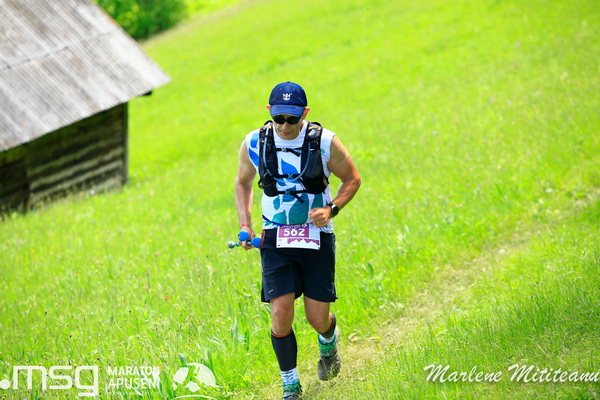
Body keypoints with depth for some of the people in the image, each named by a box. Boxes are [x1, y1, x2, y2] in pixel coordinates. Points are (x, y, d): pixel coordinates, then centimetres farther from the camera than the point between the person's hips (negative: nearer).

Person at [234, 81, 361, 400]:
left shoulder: (324, 142, -11)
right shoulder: (254, 144, -6)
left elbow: (352, 178, 4)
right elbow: (242, 182, 13)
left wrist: (331, 209, -13)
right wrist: (245, 224, 0)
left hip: (317, 238, -1)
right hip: (275, 240, 1)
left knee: (318, 318, 2)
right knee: (281, 313, -13)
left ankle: (329, 343, 41)